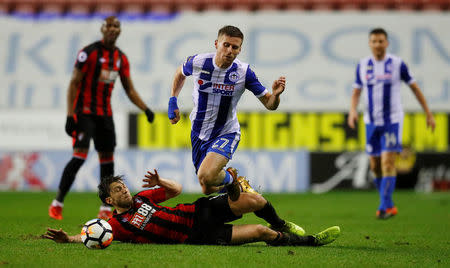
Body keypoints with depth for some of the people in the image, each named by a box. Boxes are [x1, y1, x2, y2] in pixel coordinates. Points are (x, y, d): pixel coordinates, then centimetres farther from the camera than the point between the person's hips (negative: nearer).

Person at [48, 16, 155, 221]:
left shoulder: (121, 58, 9)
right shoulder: (89, 52, -10)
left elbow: (130, 90, 14)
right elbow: (74, 84, -11)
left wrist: (146, 109, -1)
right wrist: (70, 115, -18)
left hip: (105, 114, 6)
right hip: (84, 111, -6)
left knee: (107, 159, 4)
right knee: (79, 156, -16)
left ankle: (105, 210, 11)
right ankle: (57, 204, -9)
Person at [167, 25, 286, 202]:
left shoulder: (244, 72, -17)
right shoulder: (197, 62, -13)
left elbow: (269, 105, -11)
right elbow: (180, 73, 12)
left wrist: (275, 94, -33)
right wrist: (173, 102, 7)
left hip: (226, 133, -3)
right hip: (198, 133, 3)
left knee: (206, 176, -30)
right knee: (207, 190, 9)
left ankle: (229, 177, 5)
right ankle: (229, 178, 43)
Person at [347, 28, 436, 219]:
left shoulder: (397, 64, -5)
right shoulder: (362, 65, 3)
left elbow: (414, 87, 4)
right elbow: (356, 91, 11)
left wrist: (428, 113, 6)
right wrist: (353, 110, -9)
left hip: (392, 121, -4)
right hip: (371, 122, 4)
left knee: (388, 163, -14)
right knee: (375, 166, 7)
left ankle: (385, 206, -13)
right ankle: (388, 204, 22)